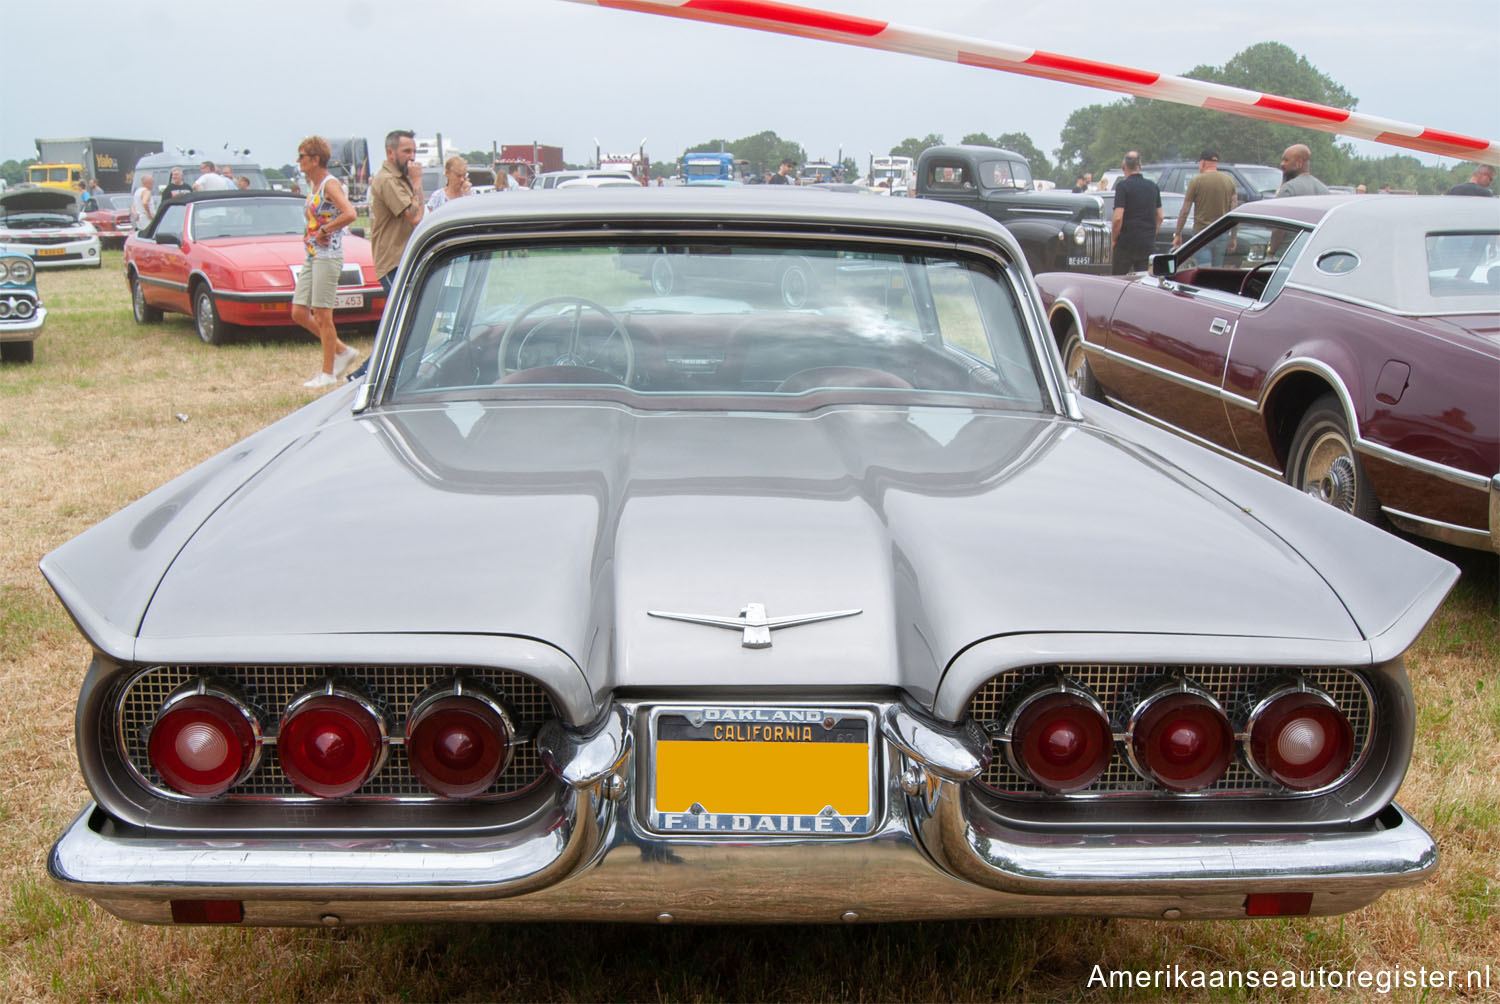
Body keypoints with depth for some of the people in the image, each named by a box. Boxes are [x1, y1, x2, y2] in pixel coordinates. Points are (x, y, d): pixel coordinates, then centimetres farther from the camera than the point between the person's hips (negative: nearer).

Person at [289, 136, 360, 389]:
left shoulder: (330, 184, -11)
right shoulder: (313, 186, 15)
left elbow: (350, 214, -26)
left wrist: (323, 231, -18)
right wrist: (310, 235, 9)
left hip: (328, 256, -9)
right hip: (311, 256, 9)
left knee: (322, 316, -4)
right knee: (299, 314, 7)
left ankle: (328, 373, 5)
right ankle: (343, 351, 18)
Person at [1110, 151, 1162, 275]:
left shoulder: (1123, 186, -9)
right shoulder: (1153, 186, 9)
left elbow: (1118, 218, -16)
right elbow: (1159, 217, 14)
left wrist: (1113, 240, -4)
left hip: (1126, 244, -5)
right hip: (1148, 245, 5)